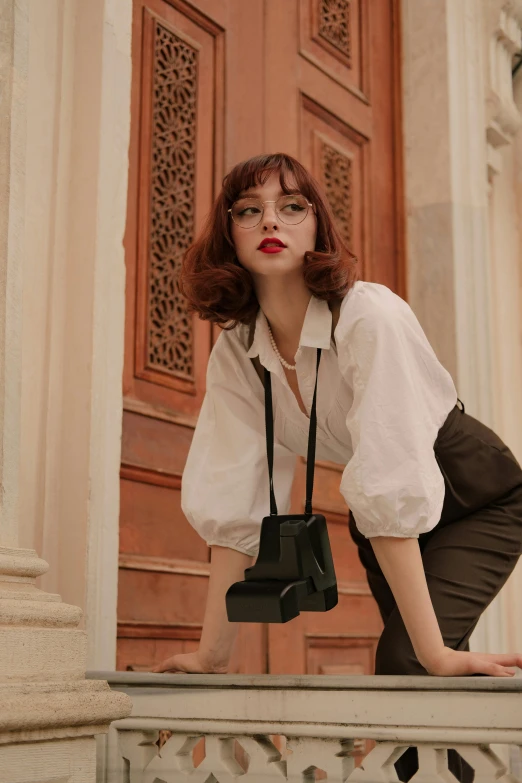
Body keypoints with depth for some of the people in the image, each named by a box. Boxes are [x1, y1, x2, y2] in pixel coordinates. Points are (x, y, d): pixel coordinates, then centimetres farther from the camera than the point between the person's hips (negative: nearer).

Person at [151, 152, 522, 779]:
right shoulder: (234, 355, -13)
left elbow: (392, 494, -37)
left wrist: (435, 652, -36)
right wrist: (212, 653, -15)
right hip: (391, 518, 5)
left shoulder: (372, 318, -31)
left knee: (406, 661, -22)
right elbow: (230, 508, -13)